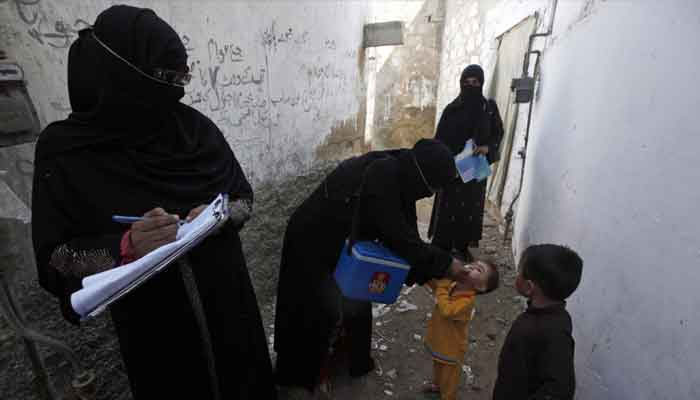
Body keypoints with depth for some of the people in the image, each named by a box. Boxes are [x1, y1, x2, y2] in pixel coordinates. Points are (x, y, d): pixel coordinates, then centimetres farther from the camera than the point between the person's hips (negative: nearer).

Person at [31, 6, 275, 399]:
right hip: (151, 319, -2)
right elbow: (53, 257, -9)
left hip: (225, 294, 3)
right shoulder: (63, 148, -12)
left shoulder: (196, 127, -7)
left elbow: (244, 196, 0)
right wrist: (127, 246, -27)